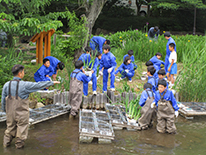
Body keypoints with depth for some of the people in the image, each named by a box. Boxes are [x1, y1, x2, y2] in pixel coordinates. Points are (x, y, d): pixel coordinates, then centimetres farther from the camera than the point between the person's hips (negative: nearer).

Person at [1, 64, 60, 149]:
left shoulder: (6, 85, -4)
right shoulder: (25, 85, -17)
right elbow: (39, 85, -9)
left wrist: (5, 110, 18)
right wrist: (52, 82, 2)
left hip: (10, 112, 5)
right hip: (22, 113, -4)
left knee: (10, 127, 20)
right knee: (22, 127, 13)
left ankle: (6, 142, 30)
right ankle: (19, 144, 24)